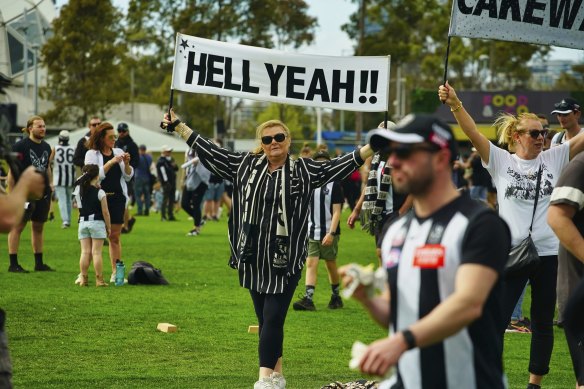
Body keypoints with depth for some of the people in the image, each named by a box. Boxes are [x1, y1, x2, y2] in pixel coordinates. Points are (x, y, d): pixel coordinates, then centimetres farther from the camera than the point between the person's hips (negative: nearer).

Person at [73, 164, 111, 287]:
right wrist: (108, 227, 4)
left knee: (85, 252, 4)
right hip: (96, 222, -4)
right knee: (96, 252, -4)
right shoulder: (100, 192, -6)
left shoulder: (79, 191, 5)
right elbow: (105, 212, -7)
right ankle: (99, 279, -4)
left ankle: (83, 278, 0)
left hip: (83, 222, 4)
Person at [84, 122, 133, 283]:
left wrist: (126, 164, -7)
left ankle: (115, 273, 10)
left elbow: (128, 177, 12)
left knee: (115, 237, 6)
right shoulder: (92, 154, -1)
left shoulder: (119, 152, 11)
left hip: (117, 198, 4)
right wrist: (111, 162, -18)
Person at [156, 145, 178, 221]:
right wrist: (166, 182, -21)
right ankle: (163, 216, -5)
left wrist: (174, 166, 0)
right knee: (165, 199, -8)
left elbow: (176, 169, 23)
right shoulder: (161, 161, -12)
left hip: (172, 182, 9)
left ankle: (171, 215, 15)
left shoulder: (170, 159, 17)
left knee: (171, 200, 10)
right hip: (166, 183, -9)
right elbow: (163, 173, -18)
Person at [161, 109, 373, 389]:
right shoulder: (245, 165, 7)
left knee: (273, 319, -9)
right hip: (253, 259, 4)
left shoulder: (304, 170, 0)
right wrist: (178, 127, 12)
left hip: (285, 261, -4)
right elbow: (211, 152, 12)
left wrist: (373, 146, -11)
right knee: (264, 320, 11)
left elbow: (338, 166, -3)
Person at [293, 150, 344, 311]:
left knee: (331, 264, 8)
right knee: (311, 263, -7)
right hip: (311, 233, 4)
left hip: (328, 233, -4)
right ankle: (308, 299, -14)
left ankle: (336, 296, 25)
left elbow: (336, 212, -9)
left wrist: (331, 233, -17)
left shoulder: (334, 185, -5)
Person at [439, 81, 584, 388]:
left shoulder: (554, 158, 5)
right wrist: (454, 103, -25)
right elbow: (472, 132, -11)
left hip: (548, 253, 2)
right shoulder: (501, 161, -1)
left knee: (543, 323, 11)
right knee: (497, 321, -2)